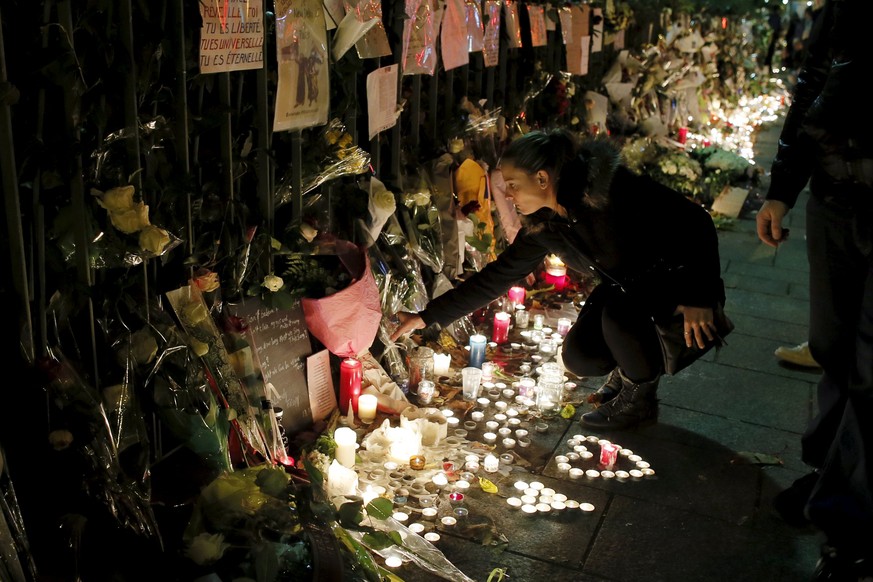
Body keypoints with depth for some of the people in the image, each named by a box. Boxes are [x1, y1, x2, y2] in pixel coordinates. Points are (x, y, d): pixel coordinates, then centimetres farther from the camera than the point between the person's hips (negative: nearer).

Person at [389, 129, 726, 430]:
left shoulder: (609, 186, -30)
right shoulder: (542, 225, -8)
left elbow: (696, 221, -26)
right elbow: (499, 275, -2)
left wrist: (698, 297, -32)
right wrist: (427, 317, -4)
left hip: (679, 275, -6)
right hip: (626, 285, 6)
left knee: (619, 312, -33)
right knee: (579, 356, -12)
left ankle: (639, 400, -6)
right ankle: (636, 365, 21)